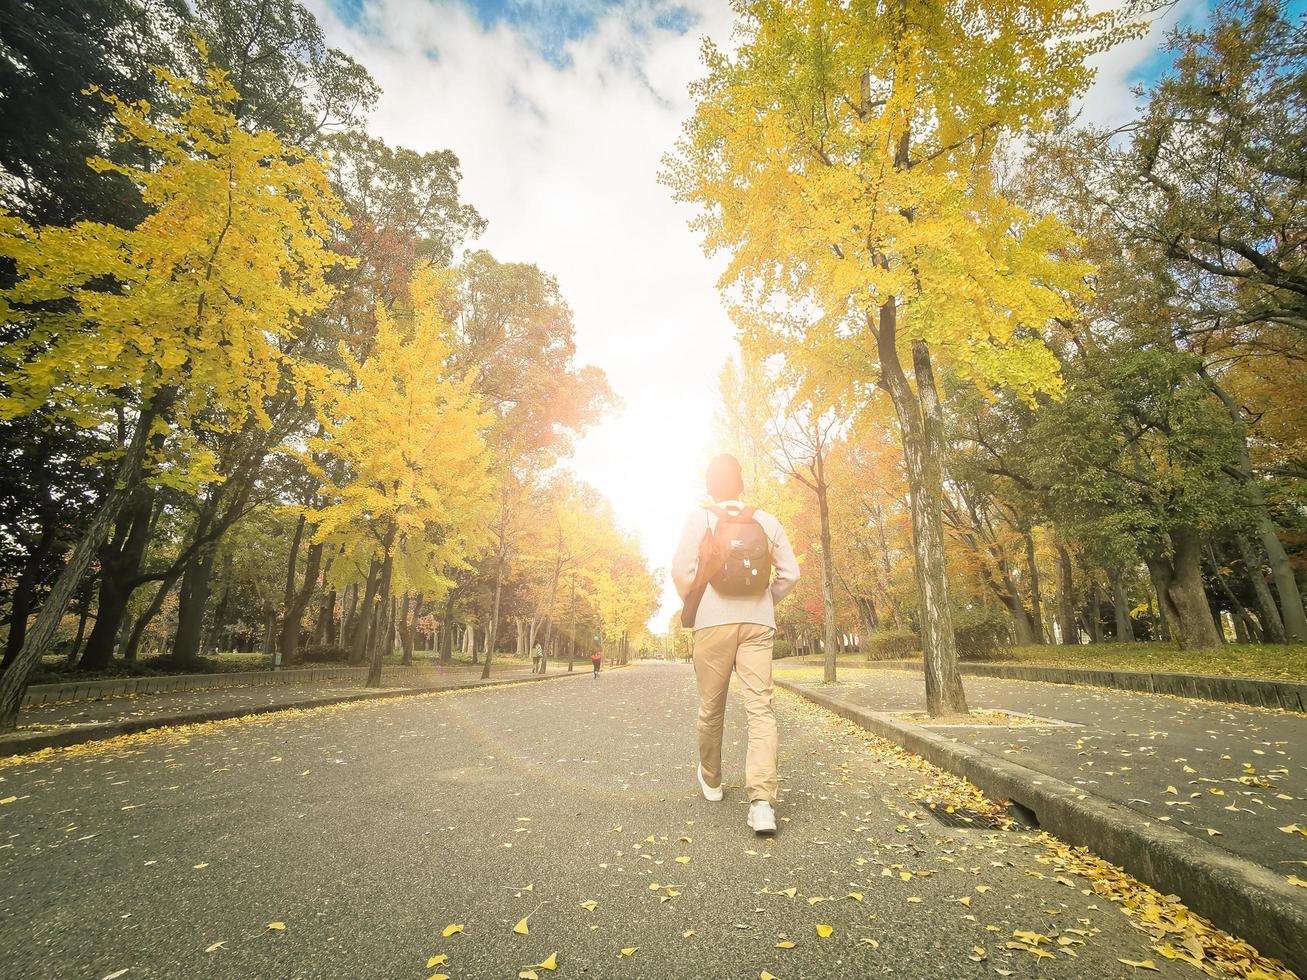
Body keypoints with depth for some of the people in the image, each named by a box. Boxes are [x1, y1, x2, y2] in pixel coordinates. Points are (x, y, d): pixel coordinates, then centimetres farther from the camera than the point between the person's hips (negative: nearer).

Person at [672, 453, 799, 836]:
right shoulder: (766, 521, 6)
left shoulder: (700, 518, -1)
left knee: (711, 708, 13)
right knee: (760, 707, 1)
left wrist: (691, 605, 6)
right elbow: (790, 573, 5)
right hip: (758, 624, 2)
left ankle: (710, 780, 32)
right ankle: (762, 799, -11)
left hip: (713, 622, -1)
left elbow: (681, 570, -10)